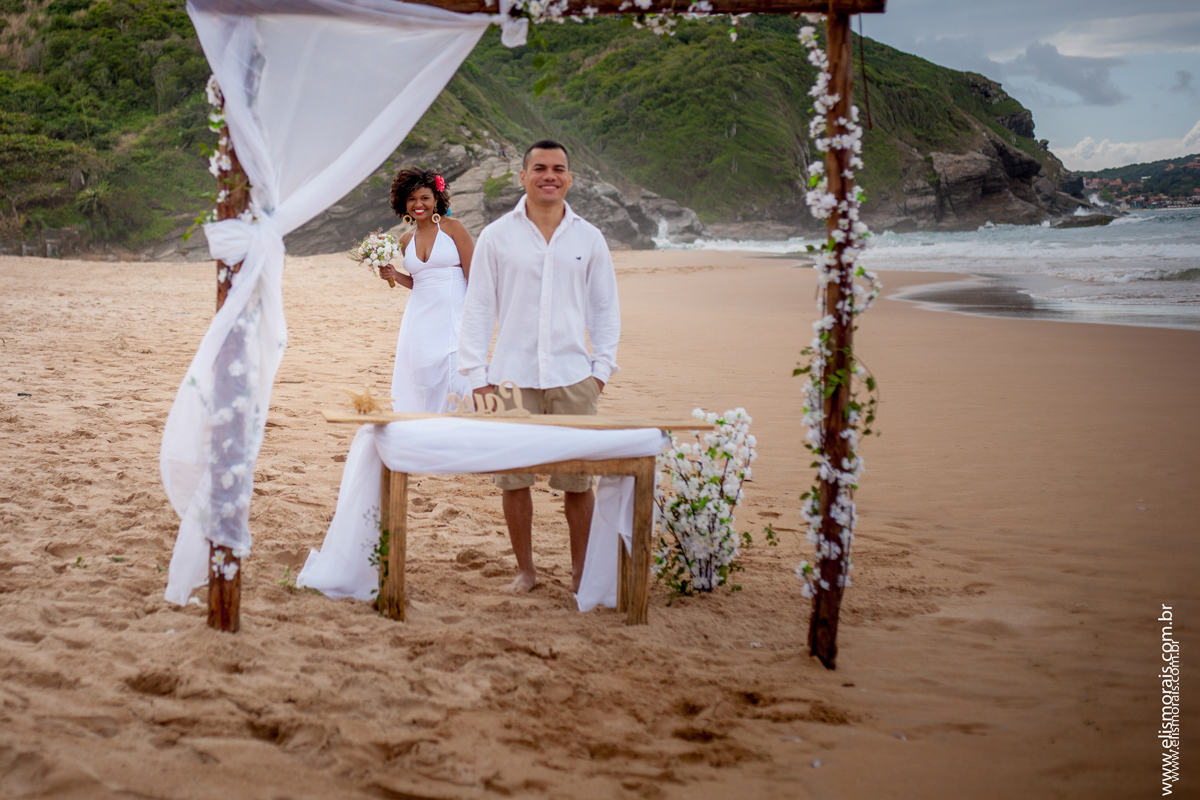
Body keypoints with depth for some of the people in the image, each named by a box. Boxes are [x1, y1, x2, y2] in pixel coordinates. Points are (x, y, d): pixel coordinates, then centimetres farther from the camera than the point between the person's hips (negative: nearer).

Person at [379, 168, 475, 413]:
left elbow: (473, 276, -5)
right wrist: (395, 276, 5)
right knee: (423, 382, 1)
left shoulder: (452, 228, -2)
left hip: (453, 317, -5)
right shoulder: (406, 240, 13)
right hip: (420, 318, 5)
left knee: (457, 382, -11)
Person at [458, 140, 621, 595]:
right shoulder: (497, 236, 4)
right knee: (512, 479, 3)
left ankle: (581, 571, 16)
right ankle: (525, 569, 19)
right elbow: (477, 309, 4)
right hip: (512, 378, 0)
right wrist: (477, 376, -2)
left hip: (573, 378, 1)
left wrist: (601, 368, 4)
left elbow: (605, 308, 13)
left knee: (577, 481, 2)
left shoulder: (589, 238, 8)